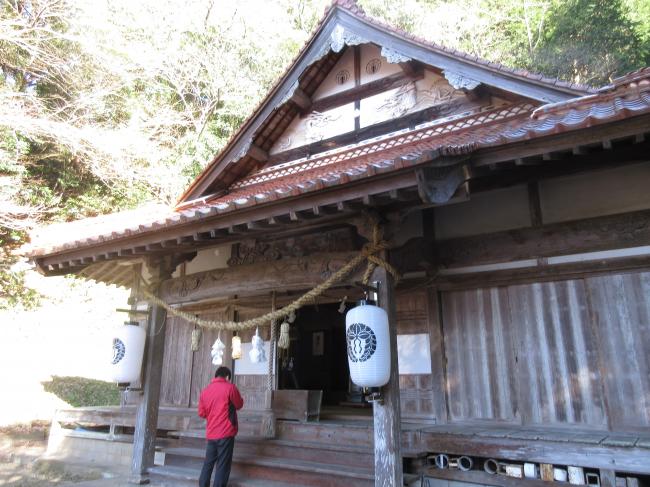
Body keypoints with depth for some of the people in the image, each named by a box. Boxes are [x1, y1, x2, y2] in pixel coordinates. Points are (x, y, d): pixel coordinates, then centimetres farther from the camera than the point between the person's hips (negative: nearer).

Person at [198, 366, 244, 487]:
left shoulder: (205, 390, 7)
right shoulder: (230, 387, -8)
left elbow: (201, 413, 11)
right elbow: (239, 405, 3)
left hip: (210, 433, 5)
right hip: (226, 433, -5)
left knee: (208, 462, 16)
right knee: (223, 465, 1)